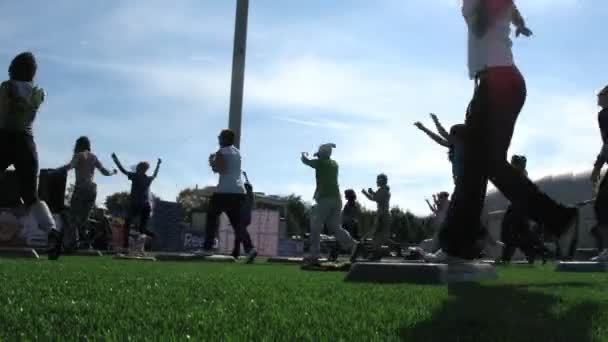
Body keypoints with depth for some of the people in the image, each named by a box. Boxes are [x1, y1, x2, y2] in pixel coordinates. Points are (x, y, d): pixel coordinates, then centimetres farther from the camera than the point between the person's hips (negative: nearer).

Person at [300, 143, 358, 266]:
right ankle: (352, 244, -11)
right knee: (335, 227, 9)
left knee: (316, 227, -2)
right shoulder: (334, 164, 16)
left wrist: (304, 154, 31)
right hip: (336, 198, 7)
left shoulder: (320, 162, -3)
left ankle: (314, 256, -5)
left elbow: (305, 160, 11)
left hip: (324, 199, -7)